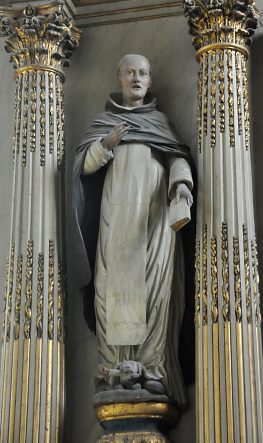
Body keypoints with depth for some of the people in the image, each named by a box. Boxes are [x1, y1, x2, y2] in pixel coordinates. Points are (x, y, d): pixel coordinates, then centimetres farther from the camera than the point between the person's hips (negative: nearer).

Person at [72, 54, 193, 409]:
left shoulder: (161, 120, 21)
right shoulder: (104, 121, 19)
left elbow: (178, 156, 7)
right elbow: (84, 164, 9)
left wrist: (181, 181, -15)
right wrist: (105, 145, -12)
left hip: (157, 211, 0)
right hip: (118, 211, 0)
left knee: (156, 284, -11)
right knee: (117, 282, -11)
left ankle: (152, 369, -16)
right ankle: (114, 369, -14)